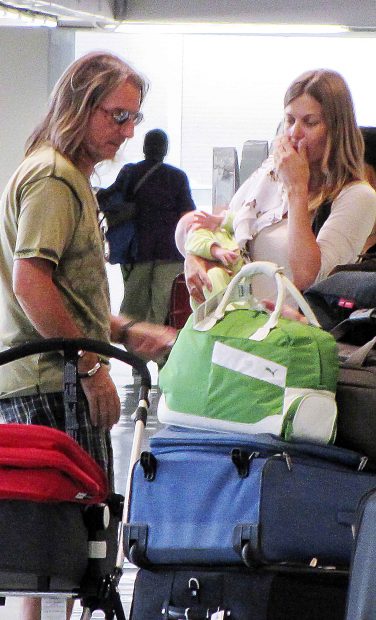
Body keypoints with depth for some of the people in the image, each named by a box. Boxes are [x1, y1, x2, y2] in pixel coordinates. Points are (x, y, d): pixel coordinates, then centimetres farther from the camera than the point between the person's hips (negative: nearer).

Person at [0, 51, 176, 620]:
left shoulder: (72, 177, 23)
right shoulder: (52, 178, -11)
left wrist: (127, 333, 17)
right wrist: (93, 366, -18)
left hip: (55, 379, 10)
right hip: (52, 382, -10)